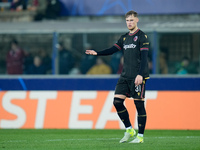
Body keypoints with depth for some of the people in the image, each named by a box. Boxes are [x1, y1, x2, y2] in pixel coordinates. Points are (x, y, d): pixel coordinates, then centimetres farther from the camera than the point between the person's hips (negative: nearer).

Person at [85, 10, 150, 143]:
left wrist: (140, 74, -23)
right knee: (117, 101, -2)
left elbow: (144, 57, -13)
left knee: (139, 104, -5)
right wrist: (97, 53, -2)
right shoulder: (124, 38, 16)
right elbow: (113, 49, 13)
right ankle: (129, 130, 12)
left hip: (138, 77, -7)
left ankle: (140, 136, 1)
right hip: (125, 76, 7)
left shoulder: (142, 37, -5)